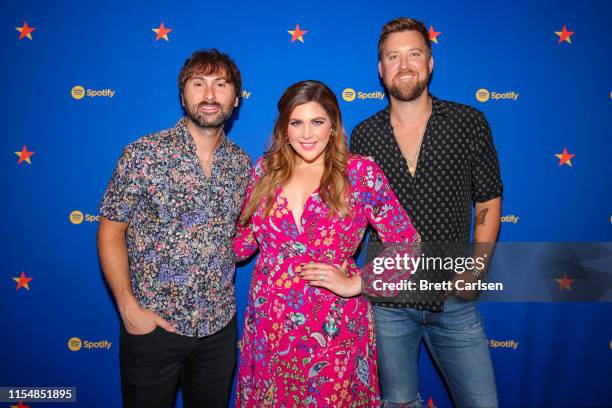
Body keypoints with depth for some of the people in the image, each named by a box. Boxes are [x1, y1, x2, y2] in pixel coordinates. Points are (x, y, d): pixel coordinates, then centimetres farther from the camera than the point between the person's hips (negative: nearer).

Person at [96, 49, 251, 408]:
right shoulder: (144, 154, -10)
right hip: (152, 325, -3)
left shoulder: (242, 163, 0)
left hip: (219, 326, 3)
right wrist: (128, 307, -13)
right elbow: (110, 233, -6)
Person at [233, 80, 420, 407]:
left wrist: (355, 283, -11)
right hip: (268, 327, 3)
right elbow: (243, 242, 10)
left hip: (334, 330, -2)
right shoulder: (265, 169, 1)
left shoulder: (360, 172, -8)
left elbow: (408, 246, -6)